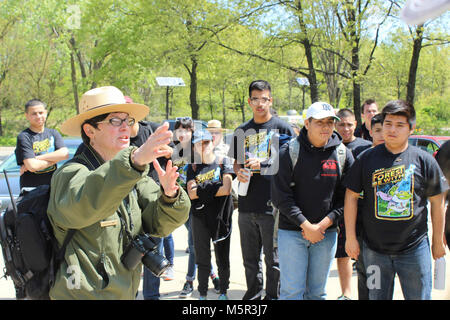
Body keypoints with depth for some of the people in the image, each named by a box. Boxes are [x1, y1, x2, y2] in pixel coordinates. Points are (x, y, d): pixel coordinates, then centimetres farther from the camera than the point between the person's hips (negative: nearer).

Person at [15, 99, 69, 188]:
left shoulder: (53, 133, 9)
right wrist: (54, 159, -6)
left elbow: (65, 154, -9)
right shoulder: (23, 137, -7)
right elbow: (32, 166, -18)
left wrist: (37, 158, -14)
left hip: (53, 187, 4)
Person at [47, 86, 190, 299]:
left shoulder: (129, 172, 6)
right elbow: (83, 203, -37)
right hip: (83, 294, -6)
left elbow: (159, 222, -4)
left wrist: (169, 194, -25)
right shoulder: (70, 174, -14)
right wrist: (135, 160, -49)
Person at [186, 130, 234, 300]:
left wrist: (202, 190, -9)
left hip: (221, 217, -1)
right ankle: (202, 294, 18)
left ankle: (223, 292, 23)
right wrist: (215, 188, -13)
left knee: (223, 258, 8)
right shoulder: (193, 167, 8)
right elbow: (191, 193, -6)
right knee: (202, 259, 7)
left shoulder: (224, 162, 2)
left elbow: (226, 189, -12)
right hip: (200, 218, 1)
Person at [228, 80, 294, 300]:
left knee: (273, 258, 4)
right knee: (250, 258, 14)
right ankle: (253, 292, 29)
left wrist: (262, 165, -14)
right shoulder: (242, 131, 13)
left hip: (272, 205, -4)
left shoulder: (282, 128, -1)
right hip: (247, 204, 5)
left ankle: (273, 294, 18)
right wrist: (239, 172, -1)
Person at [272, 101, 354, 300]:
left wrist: (323, 225, -9)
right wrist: (306, 226, -12)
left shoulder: (343, 154, 3)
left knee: (317, 292, 12)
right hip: (292, 231, -3)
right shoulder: (289, 151, -6)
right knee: (292, 291, -2)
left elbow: (345, 197, 2)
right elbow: (280, 196, -9)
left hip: (327, 232, 3)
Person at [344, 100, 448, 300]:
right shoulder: (367, 158, 1)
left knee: (419, 296, 6)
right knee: (377, 296, 11)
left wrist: (438, 241, 10)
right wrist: (350, 237, 1)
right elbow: (351, 196, 4)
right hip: (374, 249, 1)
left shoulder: (424, 160, -1)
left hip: (415, 248, -1)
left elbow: (437, 202, 7)